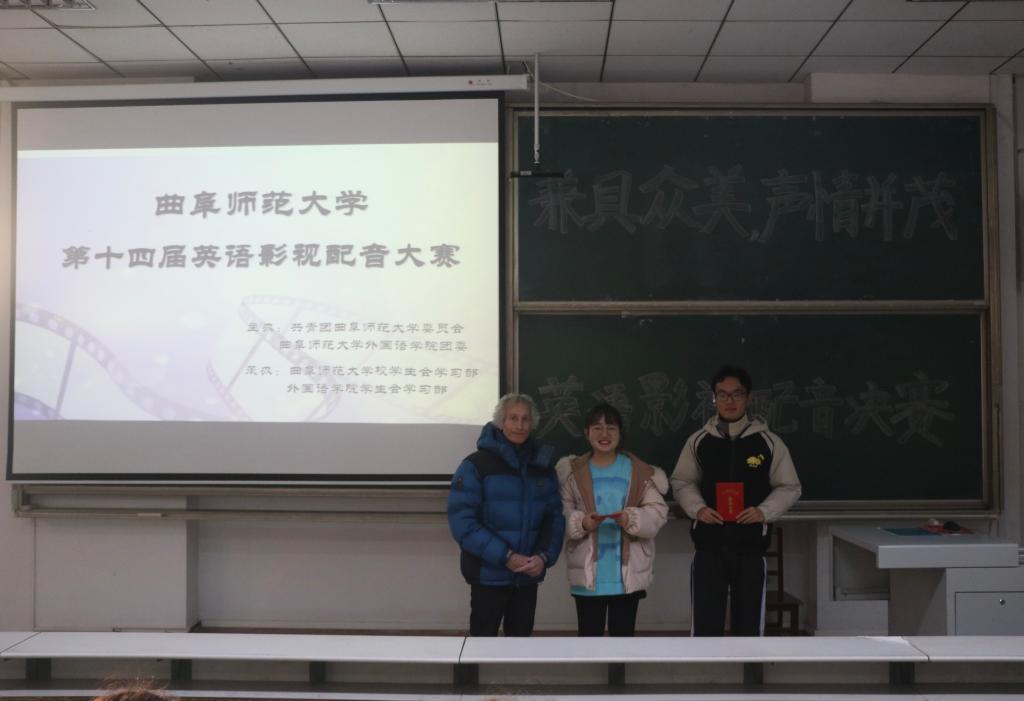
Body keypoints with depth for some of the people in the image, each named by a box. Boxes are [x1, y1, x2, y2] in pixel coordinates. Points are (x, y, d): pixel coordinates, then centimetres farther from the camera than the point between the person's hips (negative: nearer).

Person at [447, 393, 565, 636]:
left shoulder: (543, 465, 7)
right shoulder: (476, 464, -7)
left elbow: (555, 517, 7)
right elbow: (462, 521, -14)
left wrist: (544, 556, -11)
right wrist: (505, 556, -19)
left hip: (529, 575, 4)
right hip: (489, 574, -4)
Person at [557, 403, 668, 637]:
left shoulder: (639, 471, 1)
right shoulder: (572, 471, 2)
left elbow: (658, 512, -2)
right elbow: (560, 515, 0)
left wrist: (631, 519, -20)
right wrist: (581, 522, -19)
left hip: (627, 573, 0)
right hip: (588, 572, 0)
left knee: (623, 634, 10)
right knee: (589, 635, 9)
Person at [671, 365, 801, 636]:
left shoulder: (769, 442, 0)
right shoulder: (698, 441, 2)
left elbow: (789, 487, 5)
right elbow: (682, 482, 10)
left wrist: (764, 512, -12)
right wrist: (698, 509, -9)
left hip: (750, 545, 0)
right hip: (709, 545, 0)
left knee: (748, 622, 10)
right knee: (705, 621, 2)